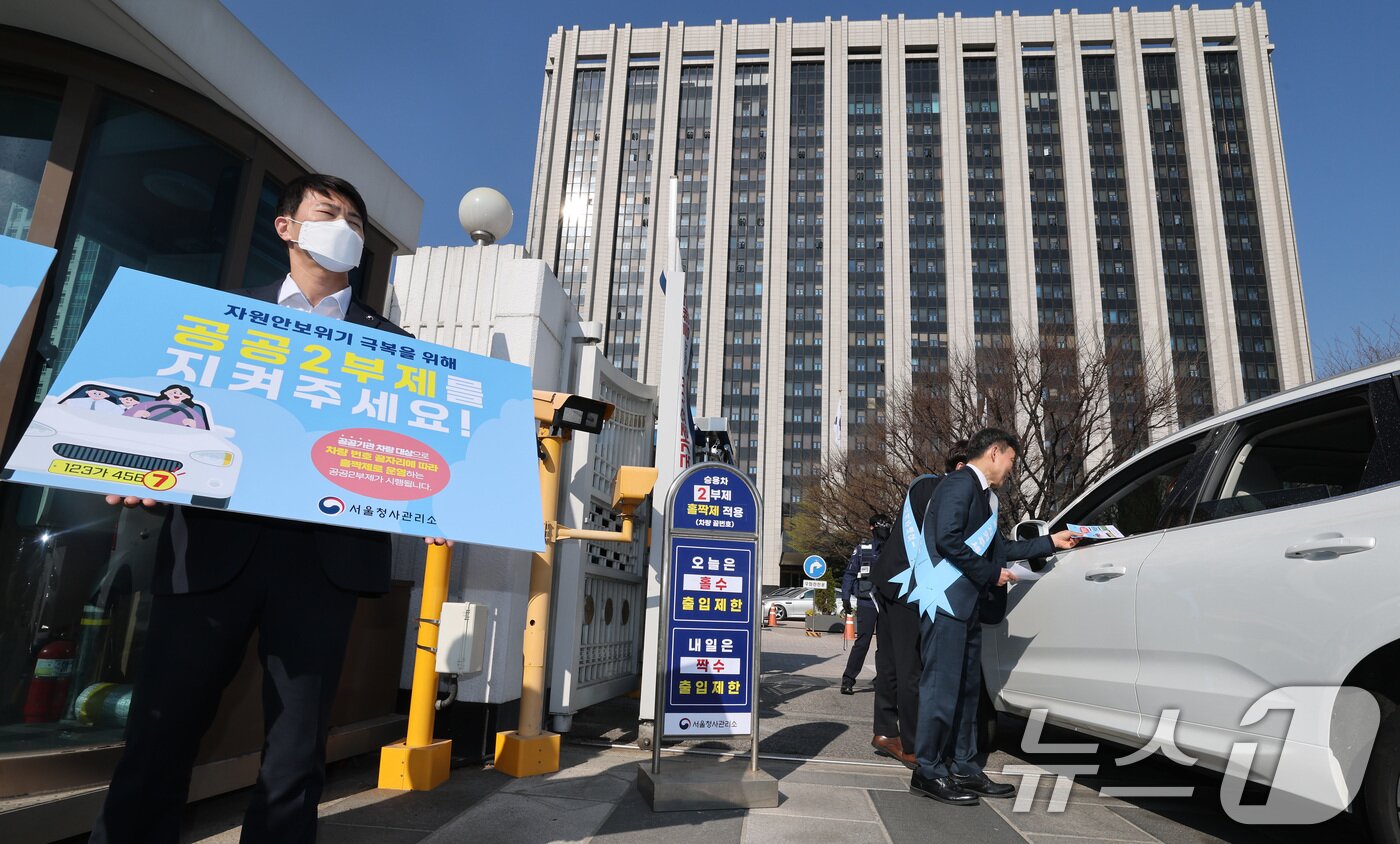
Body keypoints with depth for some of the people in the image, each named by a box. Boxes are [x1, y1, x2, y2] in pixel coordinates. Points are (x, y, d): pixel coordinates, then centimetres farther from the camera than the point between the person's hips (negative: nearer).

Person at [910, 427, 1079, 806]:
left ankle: (964, 768, 21)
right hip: (947, 601, -10)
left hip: (966, 604, 10)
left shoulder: (982, 493, 21)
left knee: (966, 688, 13)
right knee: (942, 686, -6)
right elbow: (947, 540, -20)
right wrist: (991, 573, -13)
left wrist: (1050, 541, 28)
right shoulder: (961, 484, -10)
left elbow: (1000, 548, 23)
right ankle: (928, 772, 2)